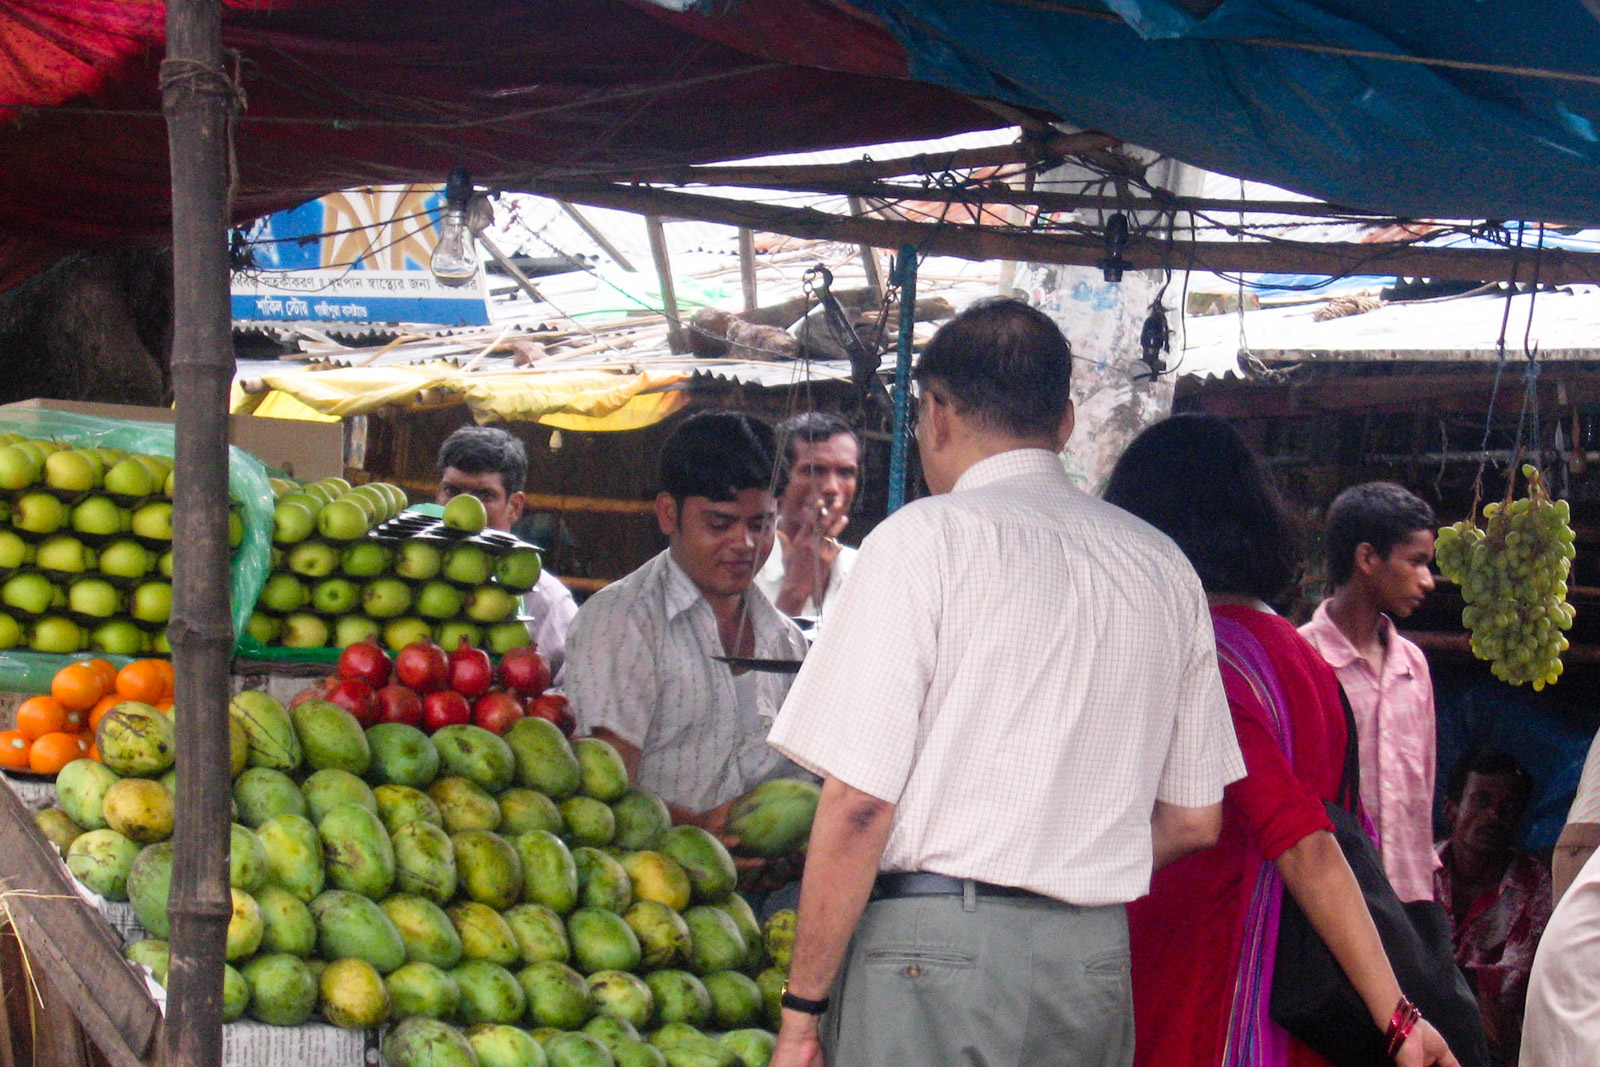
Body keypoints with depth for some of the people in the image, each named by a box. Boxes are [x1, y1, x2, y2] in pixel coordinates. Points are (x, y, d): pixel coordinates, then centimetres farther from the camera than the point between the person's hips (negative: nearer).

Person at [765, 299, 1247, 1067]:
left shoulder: (925, 538, -5)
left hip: (937, 945, -6)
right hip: (1099, 961, 6)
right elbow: (1194, 820, 15)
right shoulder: (1161, 566, 12)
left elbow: (859, 801, -11)